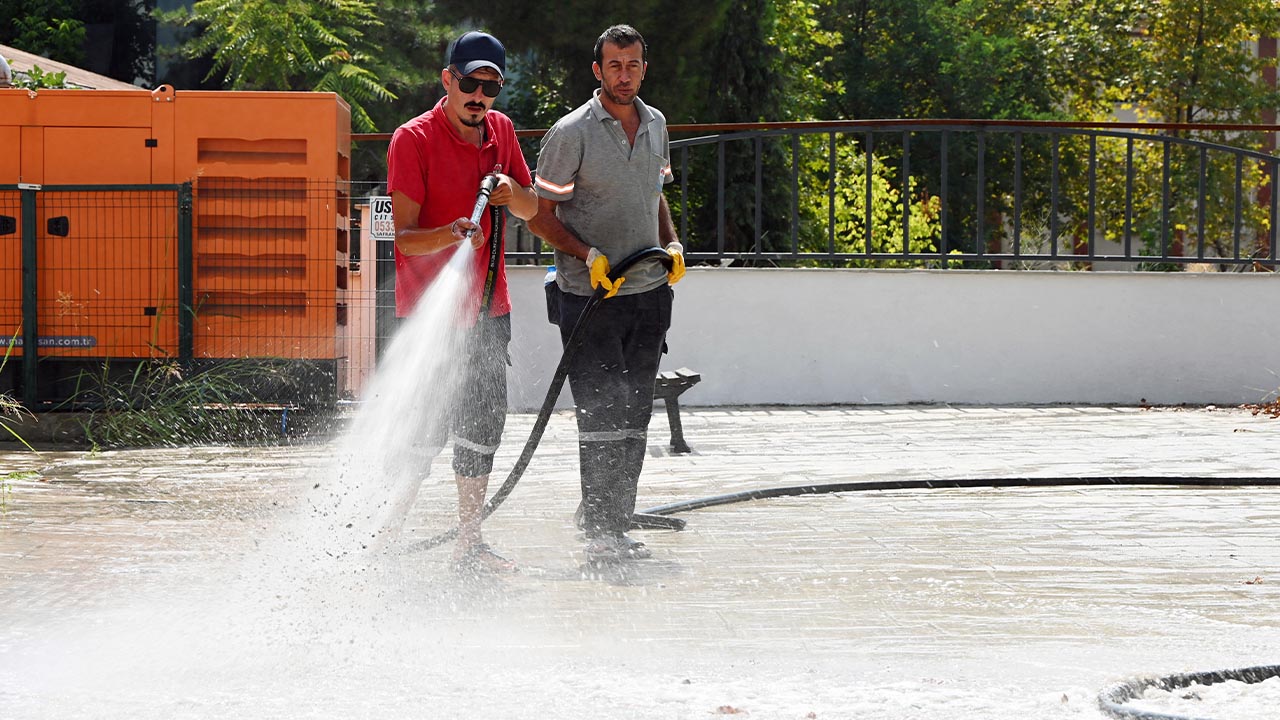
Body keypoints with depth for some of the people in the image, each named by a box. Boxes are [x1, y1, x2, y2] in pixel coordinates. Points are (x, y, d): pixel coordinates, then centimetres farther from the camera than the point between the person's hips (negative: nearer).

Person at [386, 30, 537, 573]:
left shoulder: (501, 130, 8)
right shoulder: (413, 139, -12)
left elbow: (532, 210, 17)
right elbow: (404, 236, -16)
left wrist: (510, 191, -6)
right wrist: (451, 234, -35)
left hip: (488, 309, 7)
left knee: (484, 422, 11)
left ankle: (469, 543, 21)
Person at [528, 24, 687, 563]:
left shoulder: (654, 125, 11)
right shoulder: (571, 132, -9)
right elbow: (541, 215, -8)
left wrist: (672, 244, 9)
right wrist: (590, 255, -20)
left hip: (650, 291, 6)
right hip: (590, 295, -6)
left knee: (634, 416, 8)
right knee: (602, 416, -10)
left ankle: (616, 526, 14)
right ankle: (600, 536, -7)